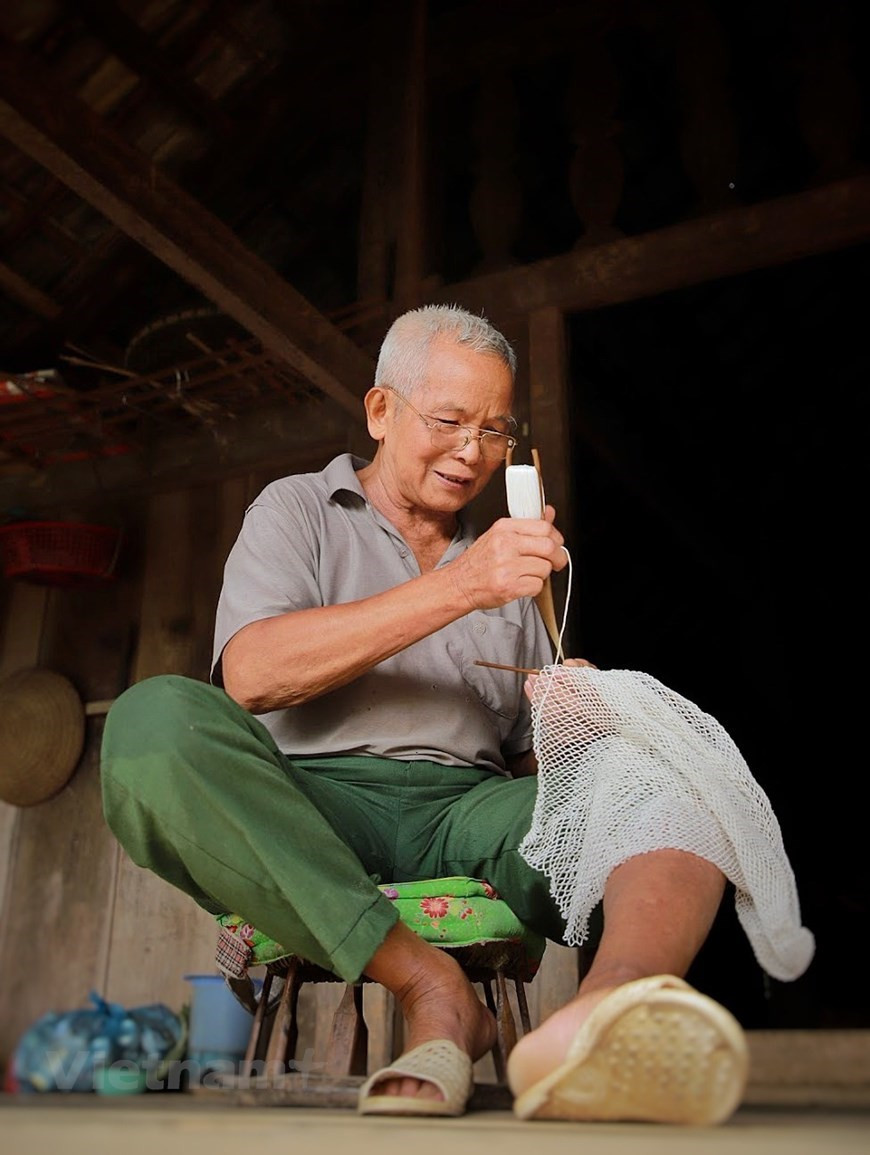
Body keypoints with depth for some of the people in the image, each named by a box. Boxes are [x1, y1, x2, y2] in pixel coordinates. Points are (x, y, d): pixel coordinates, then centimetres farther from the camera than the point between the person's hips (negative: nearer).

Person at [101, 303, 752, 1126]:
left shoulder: (506, 568, 25)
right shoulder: (298, 510, 13)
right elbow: (251, 676, -8)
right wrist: (456, 589, -14)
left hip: (466, 812, 3)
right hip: (308, 816, -2)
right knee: (155, 718, -31)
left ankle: (611, 1007, -51)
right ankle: (432, 989, -28)